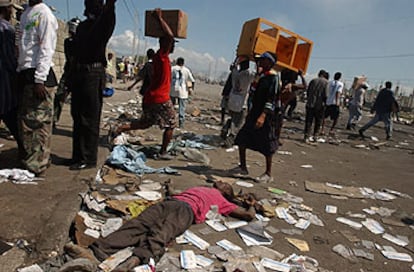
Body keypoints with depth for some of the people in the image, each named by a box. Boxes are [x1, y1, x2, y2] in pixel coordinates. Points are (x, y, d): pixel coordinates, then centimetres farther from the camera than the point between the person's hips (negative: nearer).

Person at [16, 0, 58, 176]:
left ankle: (36, 166, 3)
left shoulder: (44, 14, -6)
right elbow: (24, 47, 18)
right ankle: (27, 160, 22)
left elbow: (46, 49, -13)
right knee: (24, 121, 12)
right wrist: (20, 71, 11)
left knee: (37, 122, -5)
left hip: (38, 75, -8)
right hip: (24, 73, 8)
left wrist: (39, 80, -18)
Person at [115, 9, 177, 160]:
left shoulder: (160, 56, 14)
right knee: (171, 125, 6)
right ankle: (163, 152, 9)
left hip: (150, 97, 9)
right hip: (161, 99, -9)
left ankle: (120, 128, 8)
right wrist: (160, 18, -18)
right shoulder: (162, 55, -12)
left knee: (145, 123, 21)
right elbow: (169, 36, -28)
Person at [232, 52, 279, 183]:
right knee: (242, 138, 9)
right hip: (255, 112, 9)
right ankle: (243, 167, 20)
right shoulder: (262, 76, 15)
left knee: (266, 144, 0)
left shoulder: (273, 77, -12)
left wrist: (263, 116, -28)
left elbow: (272, 99, -20)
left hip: (266, 115, -9)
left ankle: (268, 174, 13)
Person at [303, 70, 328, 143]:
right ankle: (315, 136, 19)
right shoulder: (326, 83, -3)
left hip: (310, 104, 2)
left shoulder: (313, 80, 8)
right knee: (318, 122, 14)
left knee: (308, 121, 5)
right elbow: (325, 95, -10)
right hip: (319, 105, -2)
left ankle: (307, 137, -1)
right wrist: (325, 103, 5)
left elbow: (307, 92, 9)